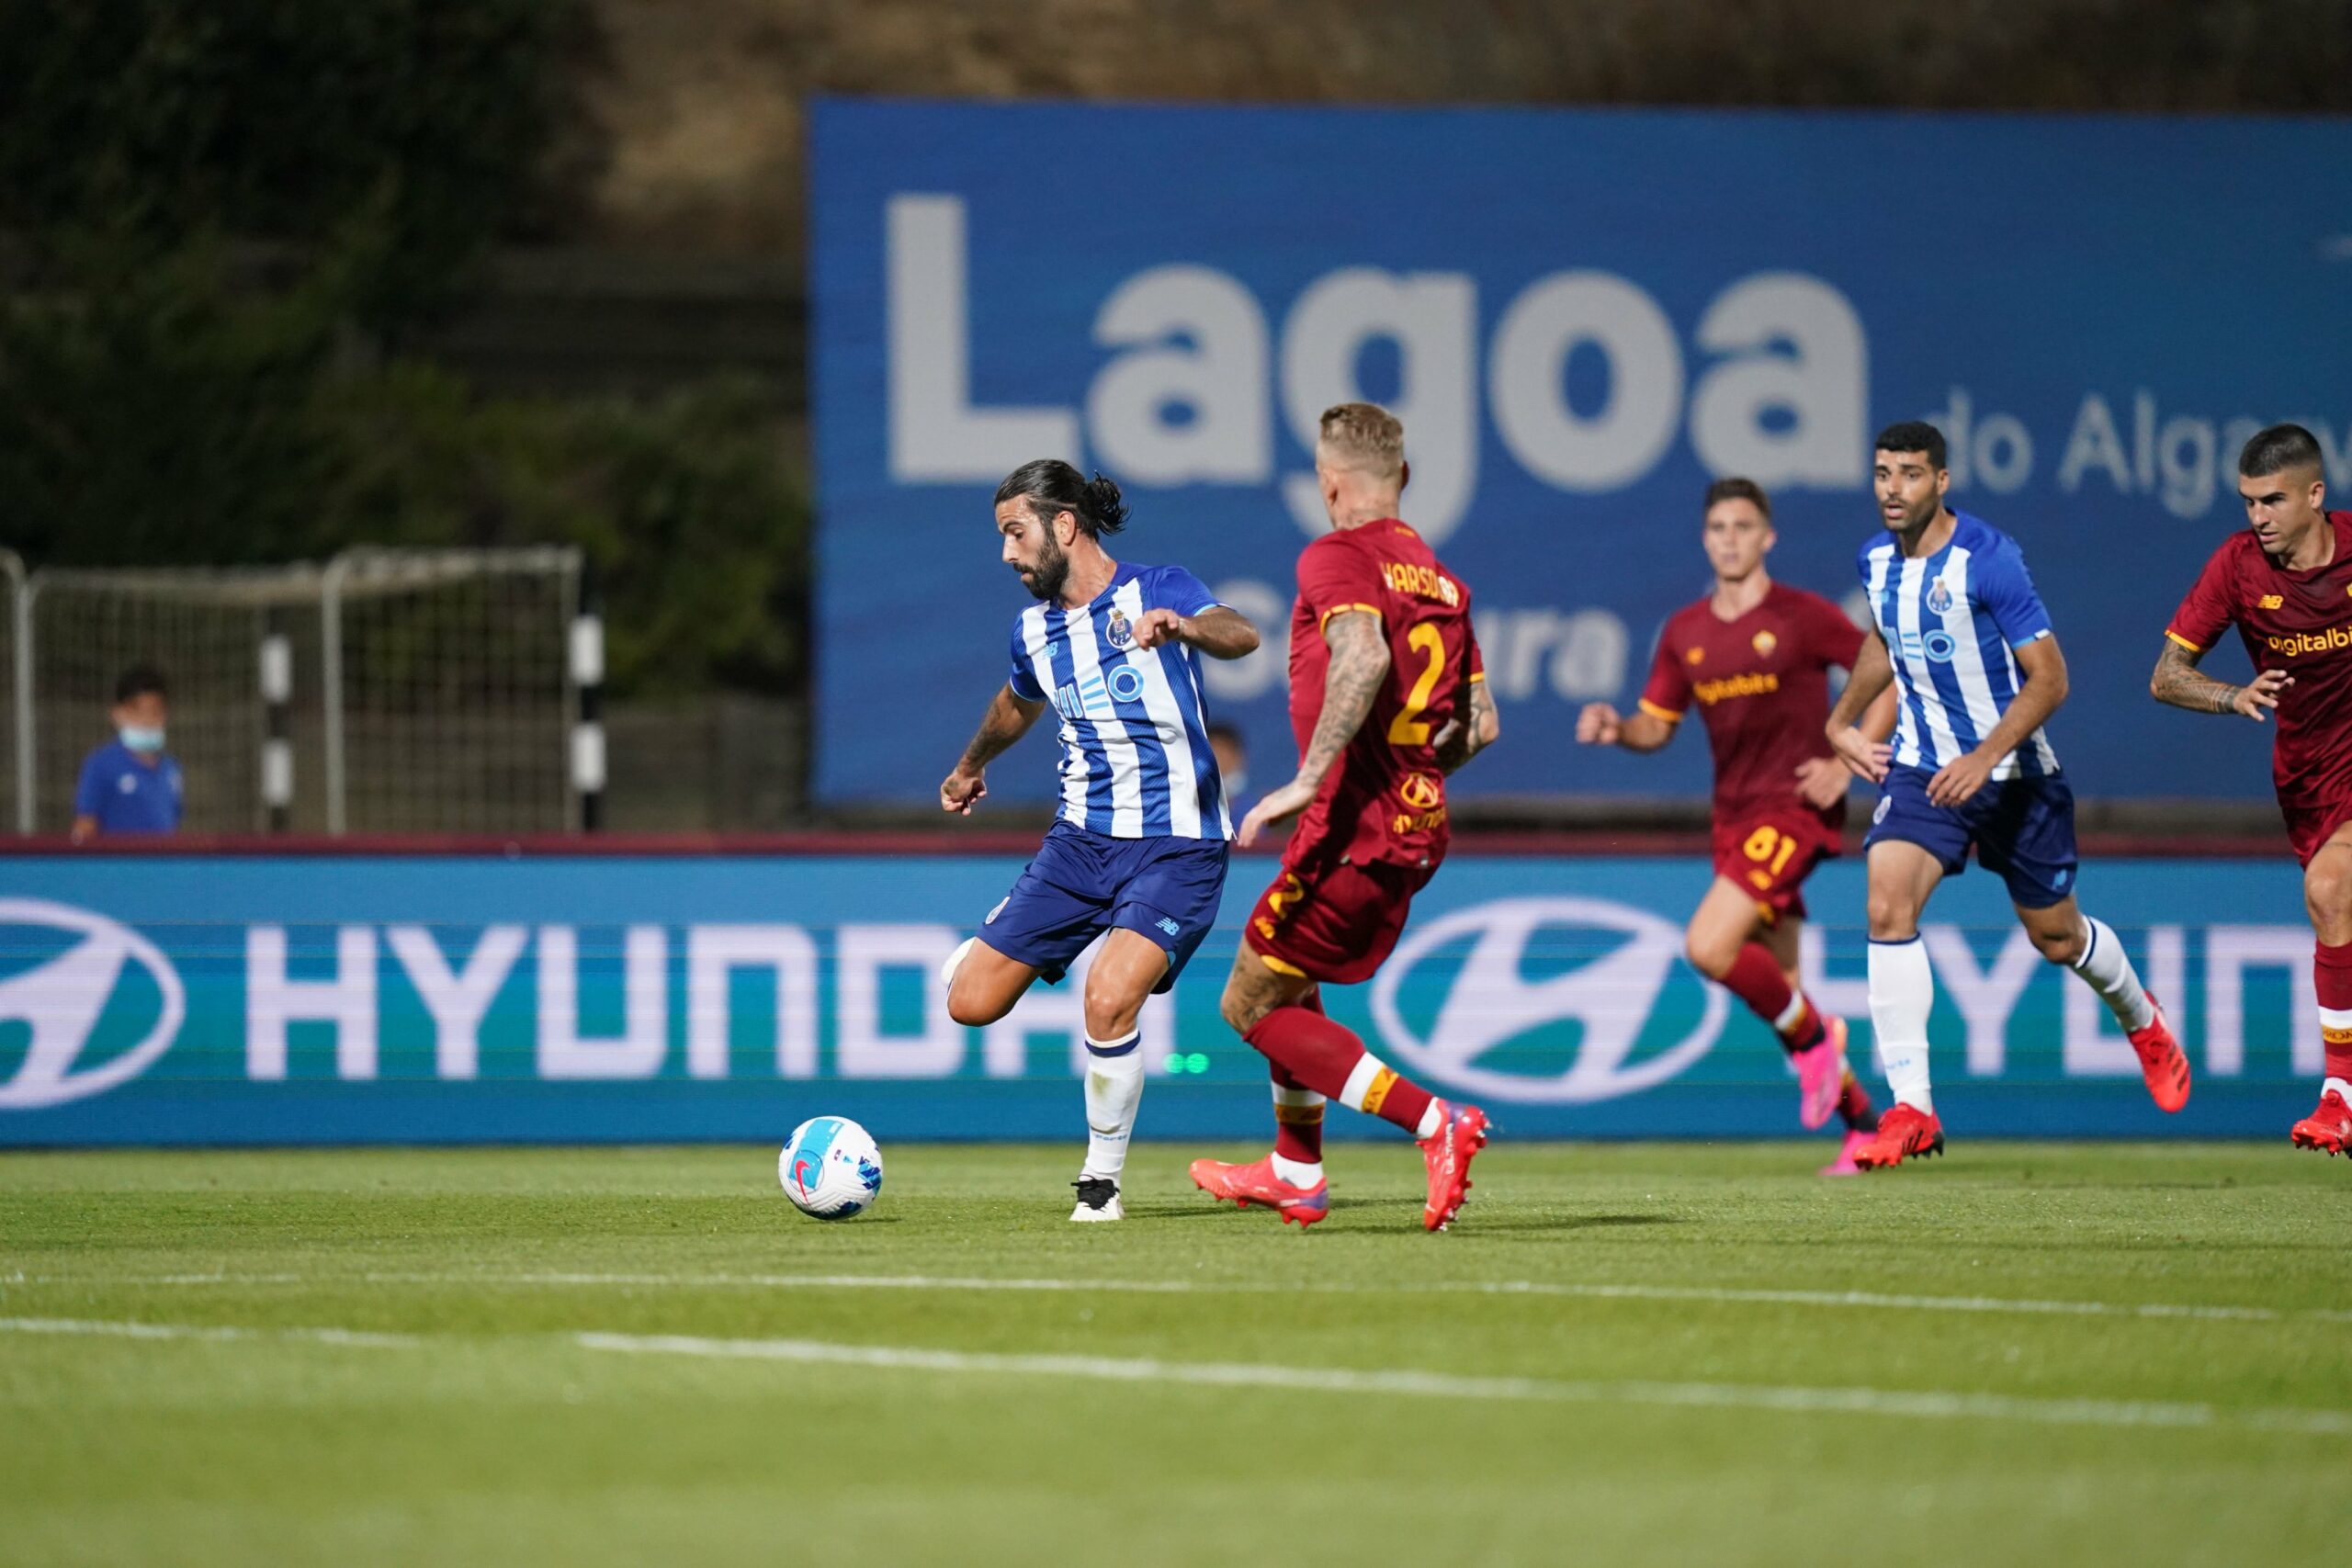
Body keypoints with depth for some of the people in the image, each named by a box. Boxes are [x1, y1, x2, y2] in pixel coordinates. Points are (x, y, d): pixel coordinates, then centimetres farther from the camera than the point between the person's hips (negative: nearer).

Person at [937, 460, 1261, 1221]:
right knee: (970, 1004, -4)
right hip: (1081, 838, 6)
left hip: (1174, 848, -6)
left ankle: (1101, 1180, -7)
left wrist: (1186, 626, -50)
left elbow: (1241, 635, -28)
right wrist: (972, 764, 50)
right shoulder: (1033, 629, 10)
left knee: (1108, 1000, -26)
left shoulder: (1156, 590, -8)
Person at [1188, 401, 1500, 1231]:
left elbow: (1364, 656, -29)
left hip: (1353, 825, -9)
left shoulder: (1337, 557, -9)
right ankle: (1295, 1173, 34)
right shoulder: (1440, 578, 15)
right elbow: (1482, 723, 16)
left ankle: (1435, 1122, -14)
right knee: (1290, 986, 27)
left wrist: (1309, 779, -30)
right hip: (1418, 829, 9)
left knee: (1253, 1007, 0)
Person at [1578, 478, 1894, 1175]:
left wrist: (1846, 764, -11)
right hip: (1733, 816, 7)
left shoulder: (1803, 617, -6)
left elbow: (1891, 677, -2)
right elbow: (1657, 725, 16)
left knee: (1709, 947, -22)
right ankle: (1864, 1123, 20)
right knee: (1777, 985, 7)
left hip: (1793, 808, -7)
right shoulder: (1685, 633, 10)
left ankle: (1813, 1038, 1)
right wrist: (1614, 728, -7)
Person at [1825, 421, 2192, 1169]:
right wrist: (1841, 722, 17)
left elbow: (2049, 678, -19)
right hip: (1921, 766, 4)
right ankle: (1911, 1107, -21)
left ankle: (2142, 1020, 47)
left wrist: (1984, 758, -29)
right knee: (1888, 905, -21)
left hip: (2011, 772, -4)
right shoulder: (1877, 560, 0)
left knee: (2057, 936, 12)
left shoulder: (1987, 559, -20)